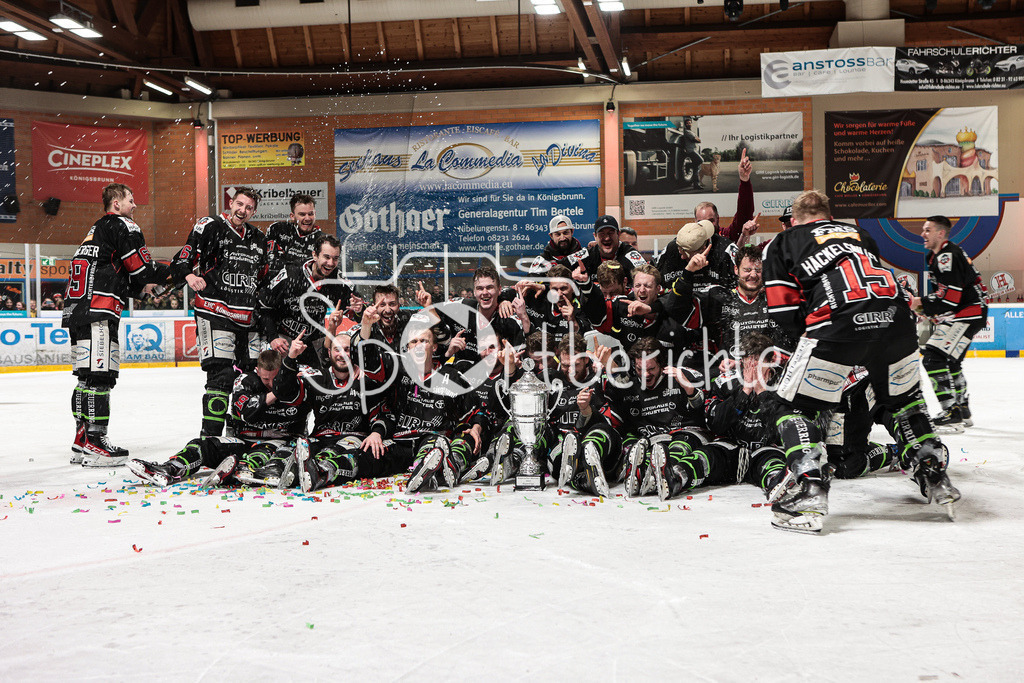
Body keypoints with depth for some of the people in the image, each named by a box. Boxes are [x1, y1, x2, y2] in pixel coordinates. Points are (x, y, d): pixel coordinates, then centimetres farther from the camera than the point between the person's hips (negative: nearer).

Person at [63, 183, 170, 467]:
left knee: (87, 377, 12)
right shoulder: (123, 225, -1)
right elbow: (142, 269, -7)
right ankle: (94, 443, -15)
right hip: (98, 310, -10)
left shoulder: (98, 229, 28)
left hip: (77, 309, 10)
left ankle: (82, 442, 16)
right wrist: (175, 272, 5)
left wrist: (138, 285, 17)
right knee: (99, 376, -12)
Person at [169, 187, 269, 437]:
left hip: (248, 319, 7)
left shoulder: (258, 239, 15)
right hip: (214, 312, -7)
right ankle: (210, 434, -10)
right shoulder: (210, 227, -3)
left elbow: (263, 277, 27)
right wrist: (189, 275, -30)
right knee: (221, 373, -15)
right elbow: (182, 260, -11)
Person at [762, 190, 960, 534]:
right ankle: (935, 478, 29)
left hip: (838, 322, -4)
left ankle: (807, 489, -6)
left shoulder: (783, 242, 23)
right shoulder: (858, 233, 36)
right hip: (895, 318, 5)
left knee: (798, 404, 9)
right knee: (903, 399, 28)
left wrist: (809, 331, 29)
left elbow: (784, 310, 13)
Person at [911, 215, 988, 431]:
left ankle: (952, 414, -22)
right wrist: (927, 309, 16)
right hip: (961, 314, 12)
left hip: (968, 314, -12)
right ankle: (963, 412, 34)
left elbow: (950, 297, -24)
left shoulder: (947, 256, -17)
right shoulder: (936, 256, 17)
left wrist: (921, 303, -16)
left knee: (934, 358, -20)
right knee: (950, 361, 23)